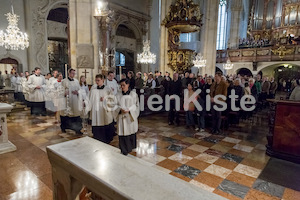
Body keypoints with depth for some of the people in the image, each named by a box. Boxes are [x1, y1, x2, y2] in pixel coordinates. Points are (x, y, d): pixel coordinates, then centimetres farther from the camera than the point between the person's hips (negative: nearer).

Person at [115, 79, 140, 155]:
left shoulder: (133, 94, -2)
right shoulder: (118, 95, 3)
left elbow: (136, 105, -2)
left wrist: (129, 110, -16)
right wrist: (120, 110, -16)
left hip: (131, 118, -1)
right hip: (122, 118, 1)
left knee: (131, 132, 9)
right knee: (123, 133, 2)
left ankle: (131, 147, 30)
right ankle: (124, 150, 16)